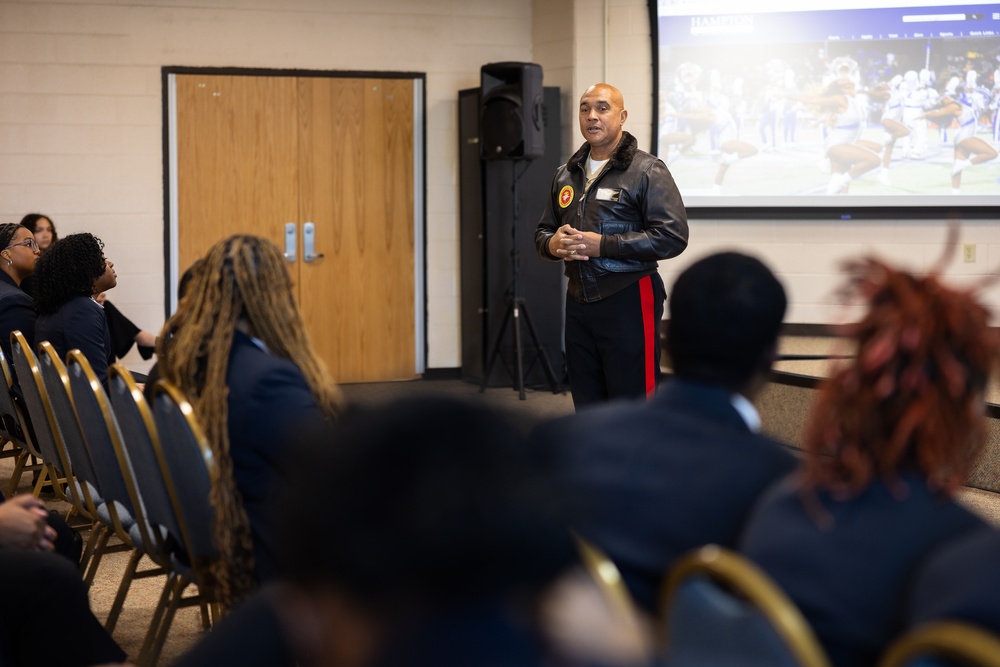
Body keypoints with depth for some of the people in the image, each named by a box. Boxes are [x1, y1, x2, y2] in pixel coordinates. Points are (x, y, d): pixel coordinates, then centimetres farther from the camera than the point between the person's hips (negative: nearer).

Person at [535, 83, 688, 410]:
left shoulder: (647, 171, -6)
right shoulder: (566, 174, 16)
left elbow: (672, 236, -15)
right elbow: (543, 231, 23)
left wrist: (603, 244, -19)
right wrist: (553, 243, -3)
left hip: (629, 301, -7)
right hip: (578, 301, 7)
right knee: (587, 405, 12)